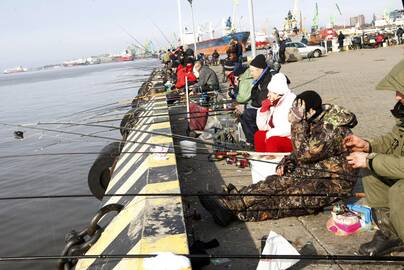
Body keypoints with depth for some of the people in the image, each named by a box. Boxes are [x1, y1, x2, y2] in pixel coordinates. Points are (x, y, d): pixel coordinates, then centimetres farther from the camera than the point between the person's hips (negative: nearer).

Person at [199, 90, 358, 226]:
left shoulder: (333, 129, -25)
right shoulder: (315, 121, 2)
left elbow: (304, 154, -27)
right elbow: (305, 152, 14)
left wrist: (297, 122, -28)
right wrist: (287, 162, -5)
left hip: (334, 182, -8)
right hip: (314, 169, 8)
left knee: (287, 199, -24)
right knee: (276, 183, -14)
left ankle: (235, 211, -30)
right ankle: (230, 204, -25)